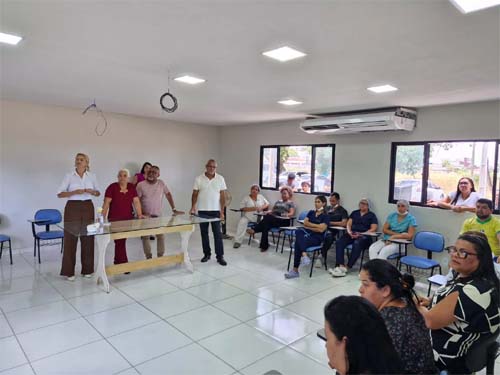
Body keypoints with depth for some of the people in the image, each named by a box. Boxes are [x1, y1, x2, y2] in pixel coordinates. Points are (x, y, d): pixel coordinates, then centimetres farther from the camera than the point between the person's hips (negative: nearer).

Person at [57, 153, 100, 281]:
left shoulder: (92, 176, 5)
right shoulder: (69, 176, -2)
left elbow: (98, 193, 13)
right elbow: (59, 194, -4)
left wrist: (92, 191, -9)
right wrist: (75, 192, -18)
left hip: (88, 208, 3)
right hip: (72, 208, -2)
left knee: (88, 238, 5)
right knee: (71, 239, -2)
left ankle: (87, 269, 17)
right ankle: (69, 271, 8)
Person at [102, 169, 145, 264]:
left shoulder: (132, 187, 4)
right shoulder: (112, 187, -7)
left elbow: (136, 201, 2)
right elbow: (106, 203, -8)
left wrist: (140, 214, -7)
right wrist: (103, 217, -14)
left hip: (128, 218, 4)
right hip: (115, 219, -4)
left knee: (121, 240, 12)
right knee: (120, 241, -3)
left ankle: (117, 262, 28)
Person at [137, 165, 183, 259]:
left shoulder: (162, 183, -4)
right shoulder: (141, 185, -9)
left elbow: (168, 195, 2)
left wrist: (174, 210, -1)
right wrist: (142, 213, -17)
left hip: (158, 216, 2)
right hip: (145, 216, -1)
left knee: (161, 236, 4)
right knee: (145, 237, 5)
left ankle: (160, 257, 18)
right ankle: (149, 257, 18)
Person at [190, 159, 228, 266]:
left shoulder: (220, 179, -1)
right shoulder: (199, 179, -1)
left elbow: (222, 196, 0)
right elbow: (195, 194, 2)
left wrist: (222, 211, -5)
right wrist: (193, 207, -12)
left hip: (216, 211, -1)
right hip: (202, 211, 1)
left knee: (218, 234, -1)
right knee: (204, 233, 9)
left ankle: (220, 256, 6)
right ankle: (207, 254, 23)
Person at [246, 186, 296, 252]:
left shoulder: (291, 203, 13)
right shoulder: (278, 202, 31)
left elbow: (291, 213, -1)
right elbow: (272, 210, 24)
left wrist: (286, 215, -22)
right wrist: (269, 212, 1)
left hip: (283, 220, -5)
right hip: (273, 218, 5)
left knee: (268, 218, -35)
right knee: (266, 225, -33)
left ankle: (254, 230, -37)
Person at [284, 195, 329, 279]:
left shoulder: (326, 216, 3)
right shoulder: (311, 212, 19)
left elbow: (321, 229, -10)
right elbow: (305, 223, 6)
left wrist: (309, 227, -2)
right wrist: (318, 225, -1)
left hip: (317, 238, -5)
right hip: (307, 234, 5)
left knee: (298, 242, -32)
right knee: (299, 231, -33)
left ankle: (295, 270, -32)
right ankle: (304, 255, -47)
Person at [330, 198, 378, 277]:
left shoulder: (371, 215, 11)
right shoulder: (354, 213, 24)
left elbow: (373, 229, 0)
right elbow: (348, 224, 18)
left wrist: (361, 234, -12)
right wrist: (349, 232, -5)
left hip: (364, 236, -4)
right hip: (351, 234, 4)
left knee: (357, 244, -38)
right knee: (339, 242, -26)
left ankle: (346, 267, -36)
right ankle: (340, 266, -37)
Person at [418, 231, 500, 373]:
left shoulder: (474, 291, -33)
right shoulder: (464, 275, -3)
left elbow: (431, 320, -27)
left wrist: (418, 307, -7)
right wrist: (431, 301, -3)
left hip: (449, 357, -8)